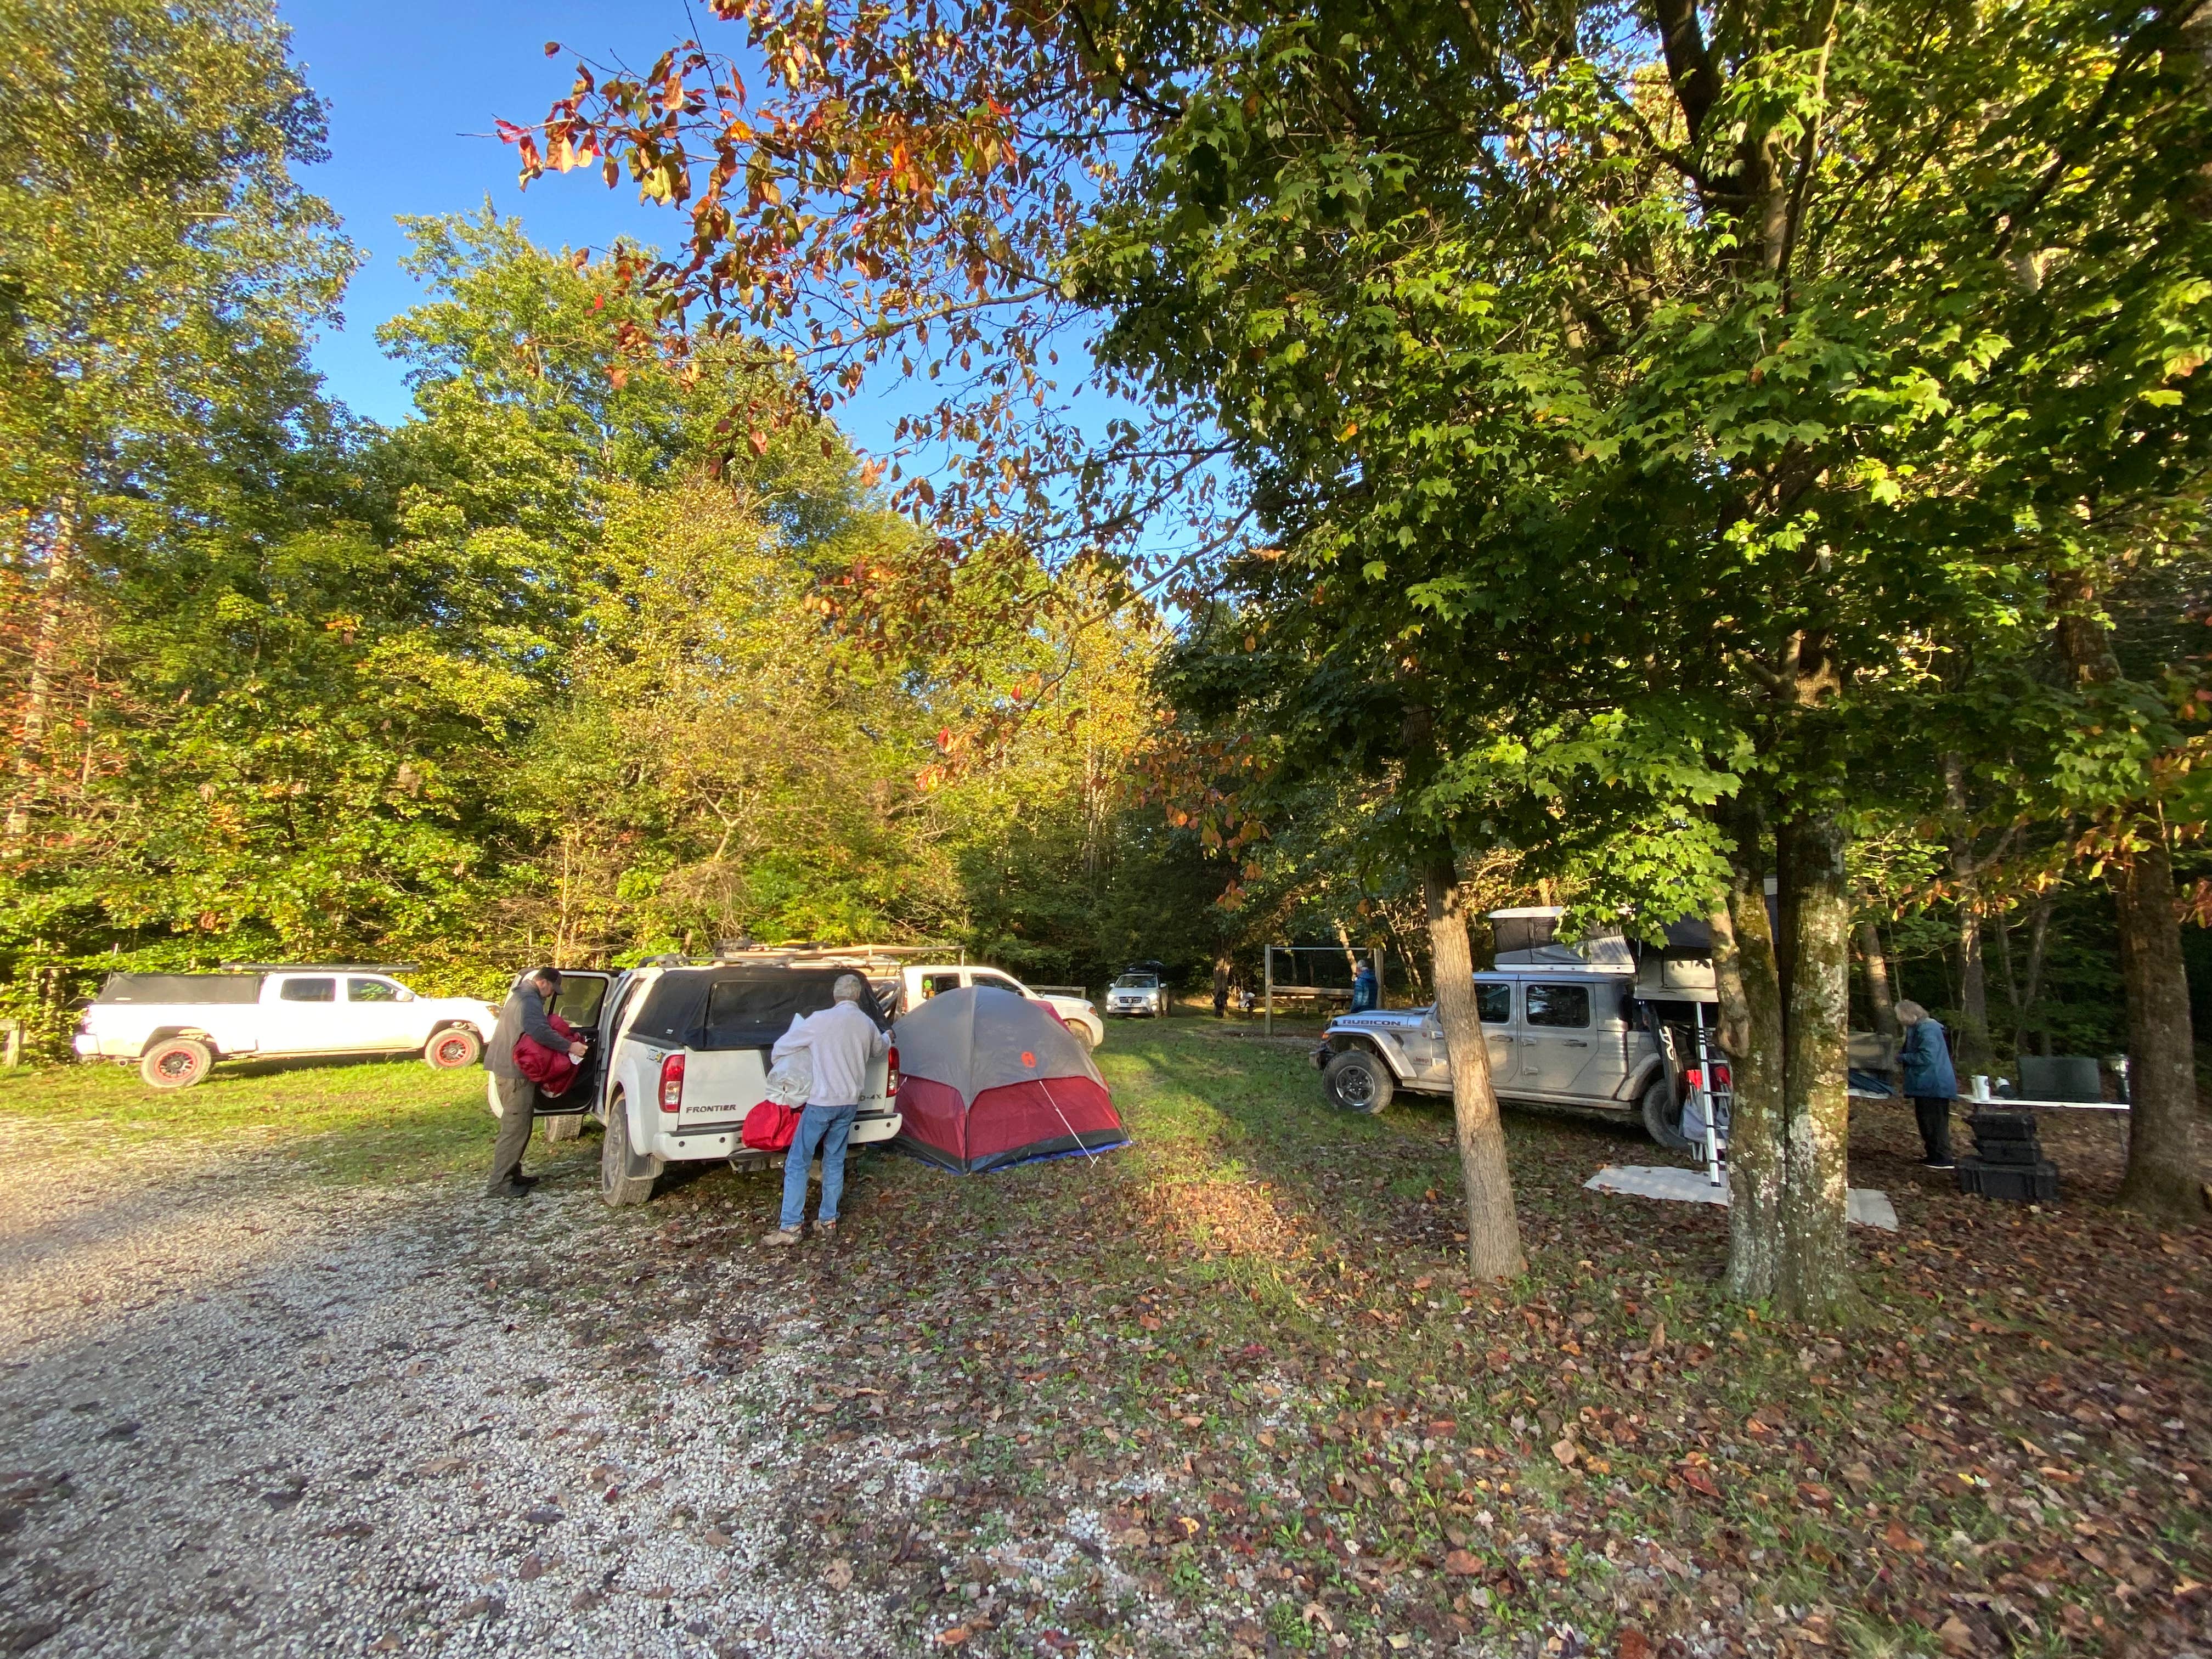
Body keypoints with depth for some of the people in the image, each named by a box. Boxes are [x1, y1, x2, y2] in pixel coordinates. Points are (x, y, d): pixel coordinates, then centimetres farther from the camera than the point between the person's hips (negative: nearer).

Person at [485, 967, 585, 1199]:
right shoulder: (529, 1001, -16)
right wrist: (569, 1046, -27)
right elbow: (540, 1031, -33)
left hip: (509, 1067, 11)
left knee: (516, 1125, 16)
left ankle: (513, 1175, 23)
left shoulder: (521, 995, 19)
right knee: (515, 1128, -8)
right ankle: (499, 1185, -5)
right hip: (515, 1071, -11)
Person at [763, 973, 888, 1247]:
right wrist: (887, 1037, 47)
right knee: (835, 1161, 16)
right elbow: (880, 1050, 24)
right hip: (850, 1103, 5)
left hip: (821, 1101, -5)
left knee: (797, 1163, 3)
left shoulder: (821, 1020, -14)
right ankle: (828, 1221, 20)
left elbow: (781, 1046, -5)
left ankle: (790, 1227, 3)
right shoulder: (868, 1025, 2)